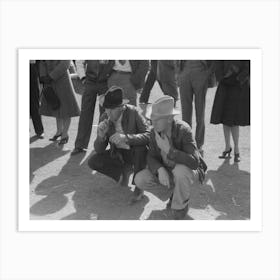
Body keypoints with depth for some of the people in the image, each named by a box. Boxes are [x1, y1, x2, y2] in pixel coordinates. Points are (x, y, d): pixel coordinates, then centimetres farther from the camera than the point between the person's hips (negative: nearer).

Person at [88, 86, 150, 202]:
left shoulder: (133, 112, -24)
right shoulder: (105, 119, -13)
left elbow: (149, 136, -31)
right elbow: (99, 150, -10)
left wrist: (126, 138, -45)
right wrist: (100, 136, -33)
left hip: (136, 154, -3)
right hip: (118, 155, 4)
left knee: (140, 144, -36)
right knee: (93, 162, -16)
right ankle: (124, 171, 7)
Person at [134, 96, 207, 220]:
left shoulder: (183, 130, -28)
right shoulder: (155, 131, -12)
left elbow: (194, 162, -35)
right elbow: (151, 158, -9)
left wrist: (169, 150, -42)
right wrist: (160, 170, -32)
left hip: (188, 172, -5)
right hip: (166, 172, 5)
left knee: (180, 170, -40)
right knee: (140, 179, -16)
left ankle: (180, 207, -13)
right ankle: (173, 193, 7)